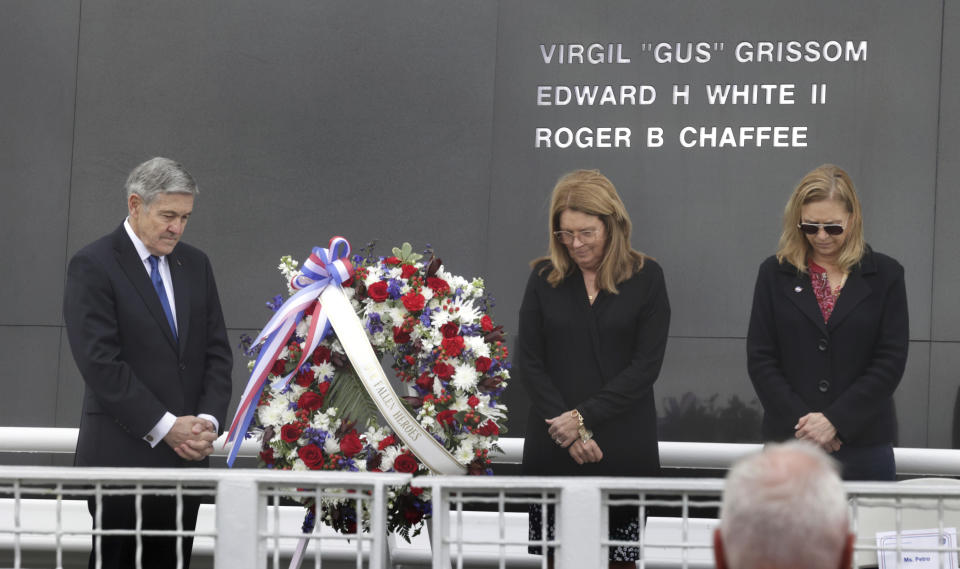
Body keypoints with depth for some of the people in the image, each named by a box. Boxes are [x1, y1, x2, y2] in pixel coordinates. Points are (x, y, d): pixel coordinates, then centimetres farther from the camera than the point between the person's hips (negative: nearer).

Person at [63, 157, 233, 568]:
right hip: (123, 454, -6)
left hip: (186, 456, 6)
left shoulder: (195, 265, 14)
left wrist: (208, 420, -4)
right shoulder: (93, 266, -6)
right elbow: (100, 361, -13)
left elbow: (217, 352, 13)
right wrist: (164, 426, -15)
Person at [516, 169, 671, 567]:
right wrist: (569, 431, -7)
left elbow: (645, 365, -3)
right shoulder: (545, 279, 8)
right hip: (554, 450, 1)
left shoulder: (645, 277, 3)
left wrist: (584, 417, -10)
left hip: (623, 448, -1)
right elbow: (528, 365, 4)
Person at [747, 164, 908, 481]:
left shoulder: (885, 275, 5)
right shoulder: (775, 274, 8)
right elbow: (760, 359, 4)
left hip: (864, 444, -1)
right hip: (788, 443, 1)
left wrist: (835, 421, -10)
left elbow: (891, 361, -1)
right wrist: (801, 421, -9)